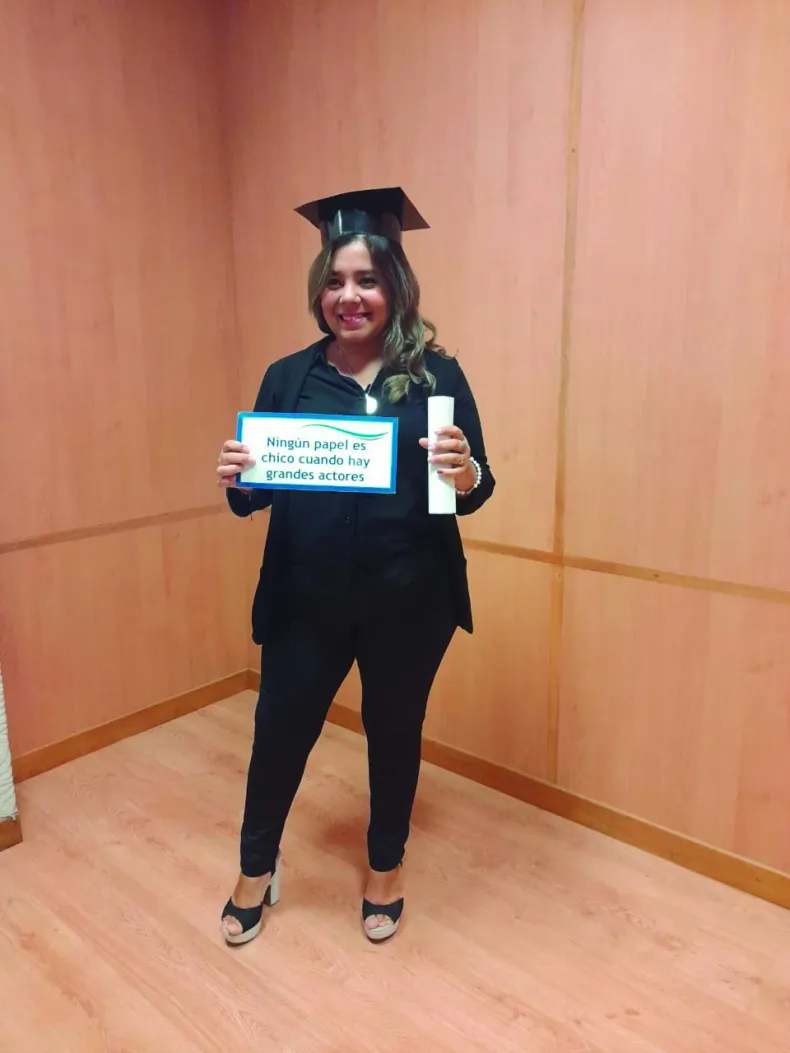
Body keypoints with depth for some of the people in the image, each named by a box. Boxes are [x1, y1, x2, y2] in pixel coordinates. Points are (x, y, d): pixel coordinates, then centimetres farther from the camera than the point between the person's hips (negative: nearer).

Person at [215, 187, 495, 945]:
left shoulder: (437, 375, -5)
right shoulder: (288, 378, 0)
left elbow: (474, 493, -4)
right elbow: (257, 496, 4)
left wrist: (466, 473, -26)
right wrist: (237, 482, -18)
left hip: (409, 604, -1)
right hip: (306, 601, 2)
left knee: (394, 731, 17)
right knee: (280, 730, 14)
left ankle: (385, 870, 44)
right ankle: (256, 870, 44)